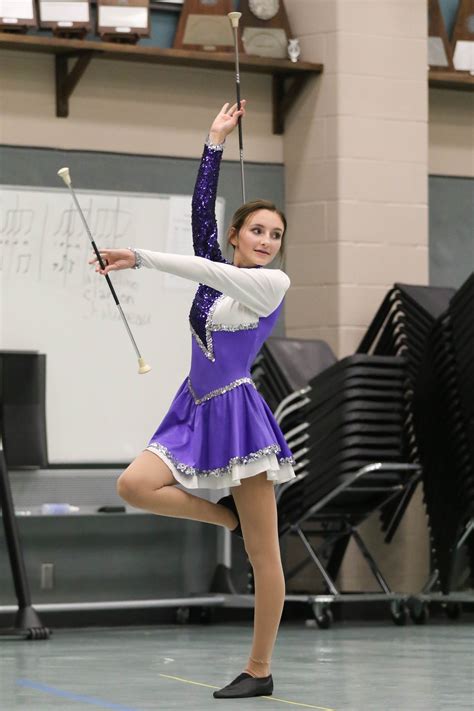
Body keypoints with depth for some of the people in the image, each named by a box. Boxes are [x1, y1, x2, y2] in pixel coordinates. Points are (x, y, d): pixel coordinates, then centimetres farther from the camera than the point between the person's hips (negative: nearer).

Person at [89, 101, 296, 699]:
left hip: (237, 411, -6)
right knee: (134, 485, -17)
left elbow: (206, 273, -17)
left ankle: (259, 670, 1)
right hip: (197, 410, 6)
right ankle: (228, 517, 4)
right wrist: (215, 143, 4)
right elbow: (201, 209, 6)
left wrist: (140, 259, -18)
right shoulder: (217, 273, 12)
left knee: (263, 554, -4)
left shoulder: (273, 284, -5)